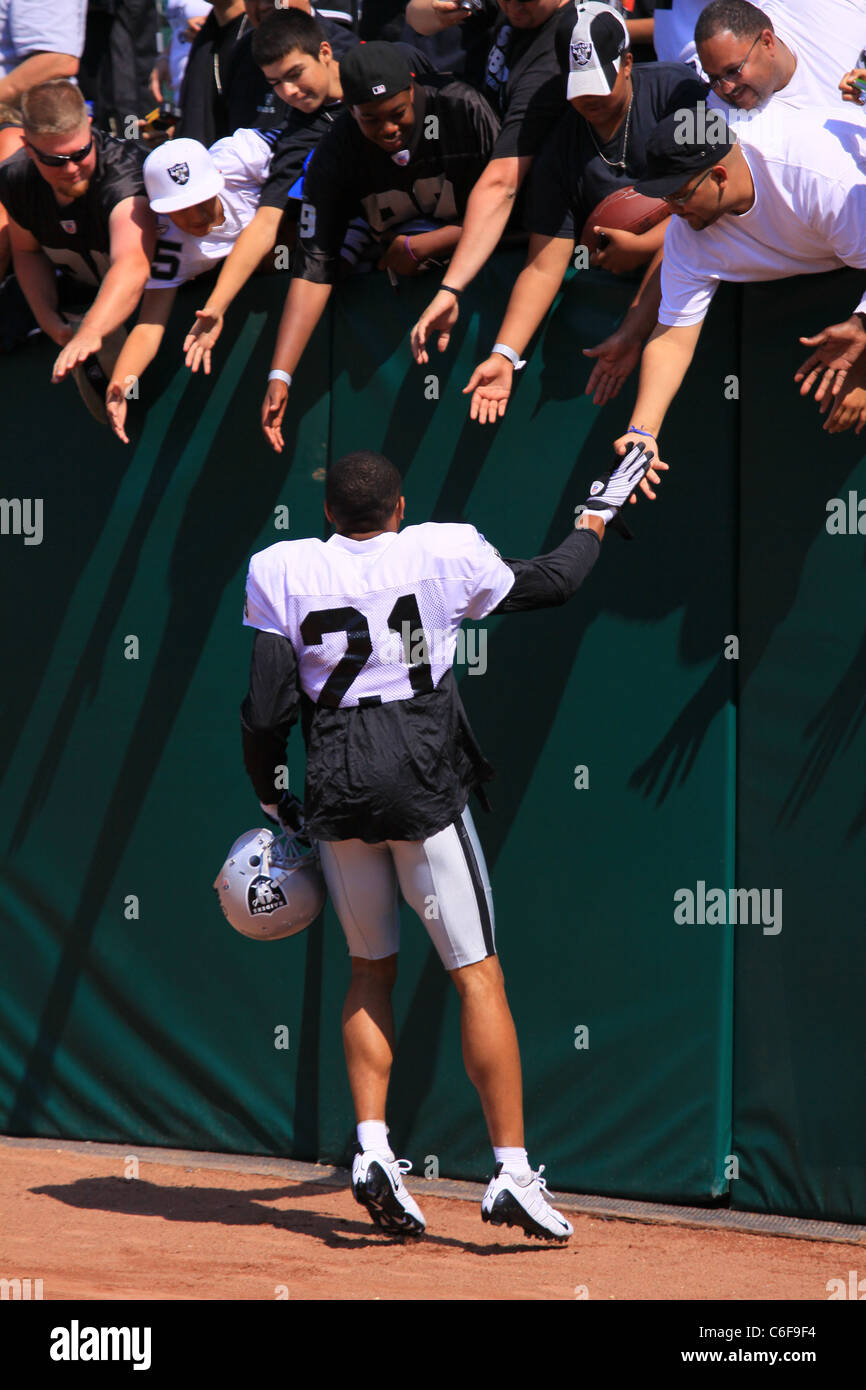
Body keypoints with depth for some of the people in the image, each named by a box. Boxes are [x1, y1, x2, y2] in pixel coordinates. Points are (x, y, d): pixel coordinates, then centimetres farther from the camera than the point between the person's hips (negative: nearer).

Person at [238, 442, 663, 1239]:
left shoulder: (282, 571, 3)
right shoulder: (444, 554, 1)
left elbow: (266, 708, 0)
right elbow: (552, 583, 15)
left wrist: (269, 796, 13)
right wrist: (596, 519, 32)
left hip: (335, 790, 2)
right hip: (424, 783, -2)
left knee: (371, 970, 17)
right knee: (477, 973, 0)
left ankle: (372, 1146, 3)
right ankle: (512, 1169, -6)